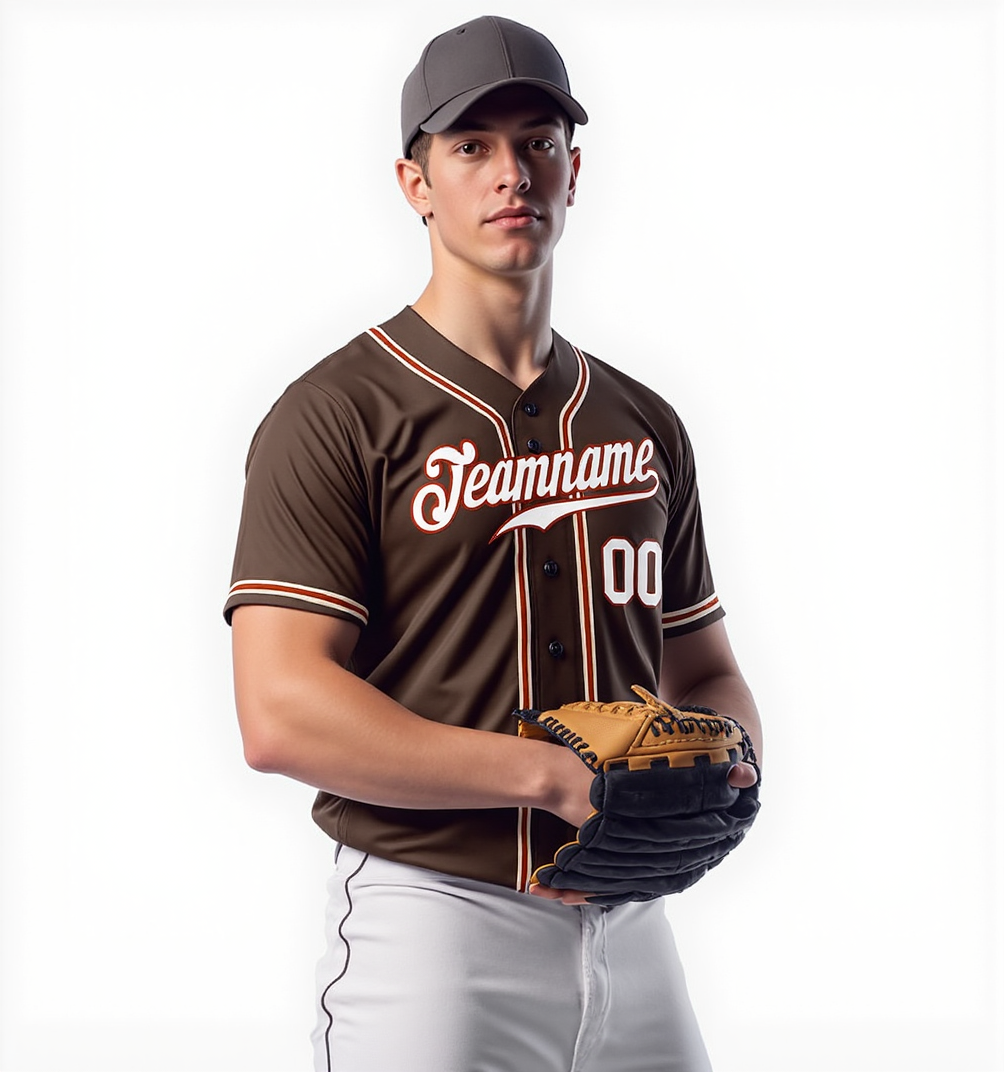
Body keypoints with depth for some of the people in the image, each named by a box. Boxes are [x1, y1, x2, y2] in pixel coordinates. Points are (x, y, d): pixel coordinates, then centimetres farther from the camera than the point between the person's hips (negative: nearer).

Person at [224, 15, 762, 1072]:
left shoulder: (646, 425, 12)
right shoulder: (334, 415, -7)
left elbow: (706, 671, 19)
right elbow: (280, 713, -17)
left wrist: (723, 770, -5)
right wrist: (557, 776, -20)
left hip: (629, 931, 6)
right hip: (432, 927, -5)